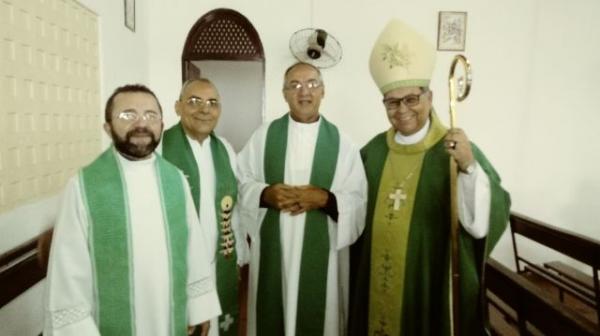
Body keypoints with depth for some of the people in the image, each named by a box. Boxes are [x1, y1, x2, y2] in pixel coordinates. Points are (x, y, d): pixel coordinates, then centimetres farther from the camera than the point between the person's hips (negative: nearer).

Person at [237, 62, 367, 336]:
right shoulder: (263, 135, 4)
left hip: (321, 250, 0)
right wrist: (266, 194, -14)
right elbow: (242, 181, 4)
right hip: (272, 248, 1)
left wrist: (325, 198, -17)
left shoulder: (341, 142, 1)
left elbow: (359, 199, -2)